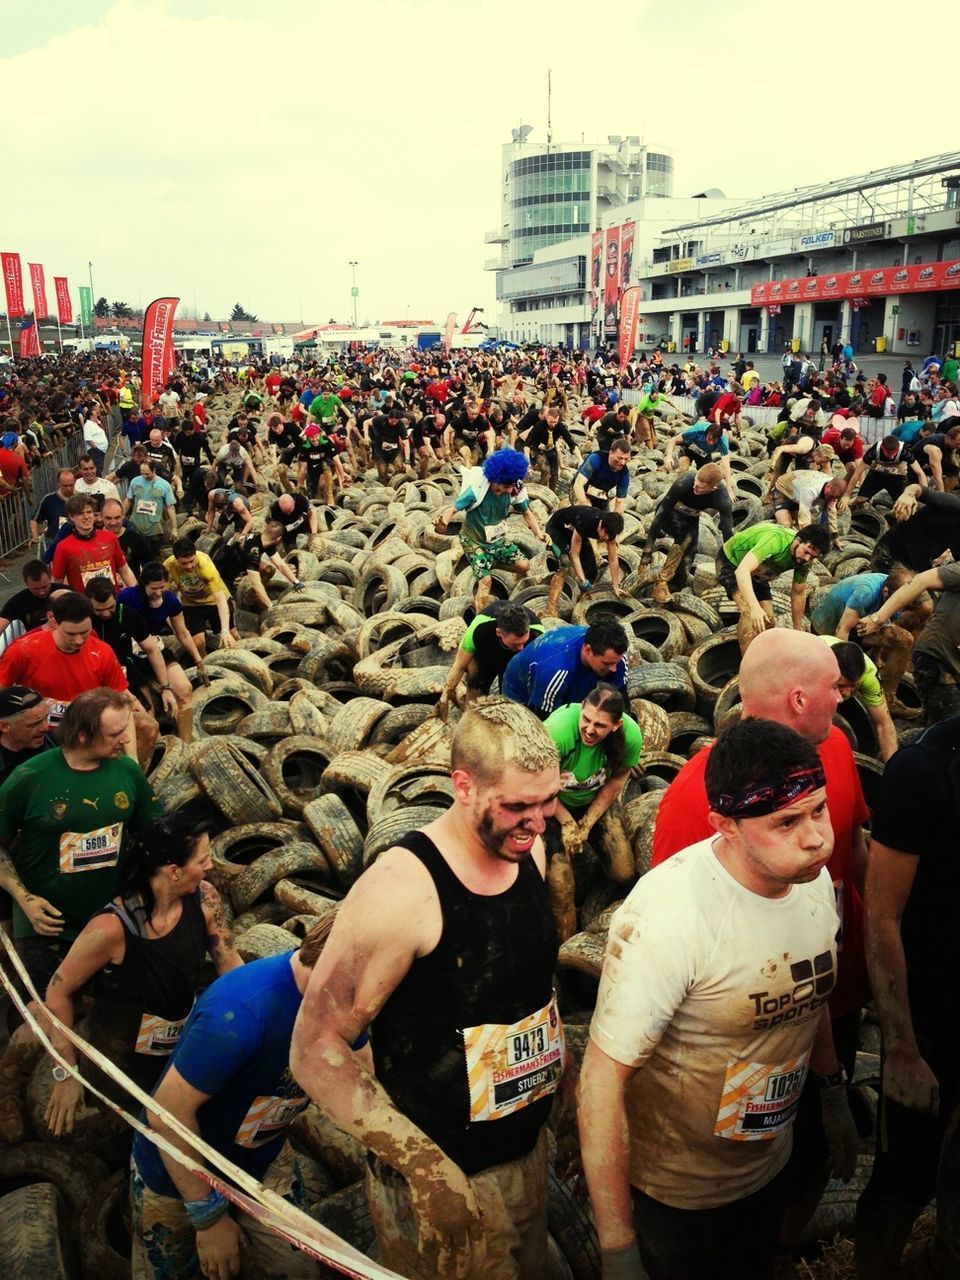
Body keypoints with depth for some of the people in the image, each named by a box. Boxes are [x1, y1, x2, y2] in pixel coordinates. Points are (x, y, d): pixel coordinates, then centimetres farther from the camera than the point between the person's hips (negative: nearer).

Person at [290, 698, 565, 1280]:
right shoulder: (402, 888, -27)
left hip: (531, 1147, 7)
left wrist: (555, 1046, 0)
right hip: (446, 1176, -7)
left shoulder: (531, 850, -5)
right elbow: (316, 1051, -22)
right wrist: (423, 1164, -23)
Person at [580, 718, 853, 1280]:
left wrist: (834, 1098, 19)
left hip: (770, 1166, 6)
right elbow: (603, 1080, -29)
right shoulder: (666, 915, -34)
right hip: (674, 1191, -6)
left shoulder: (814, 877, -11)